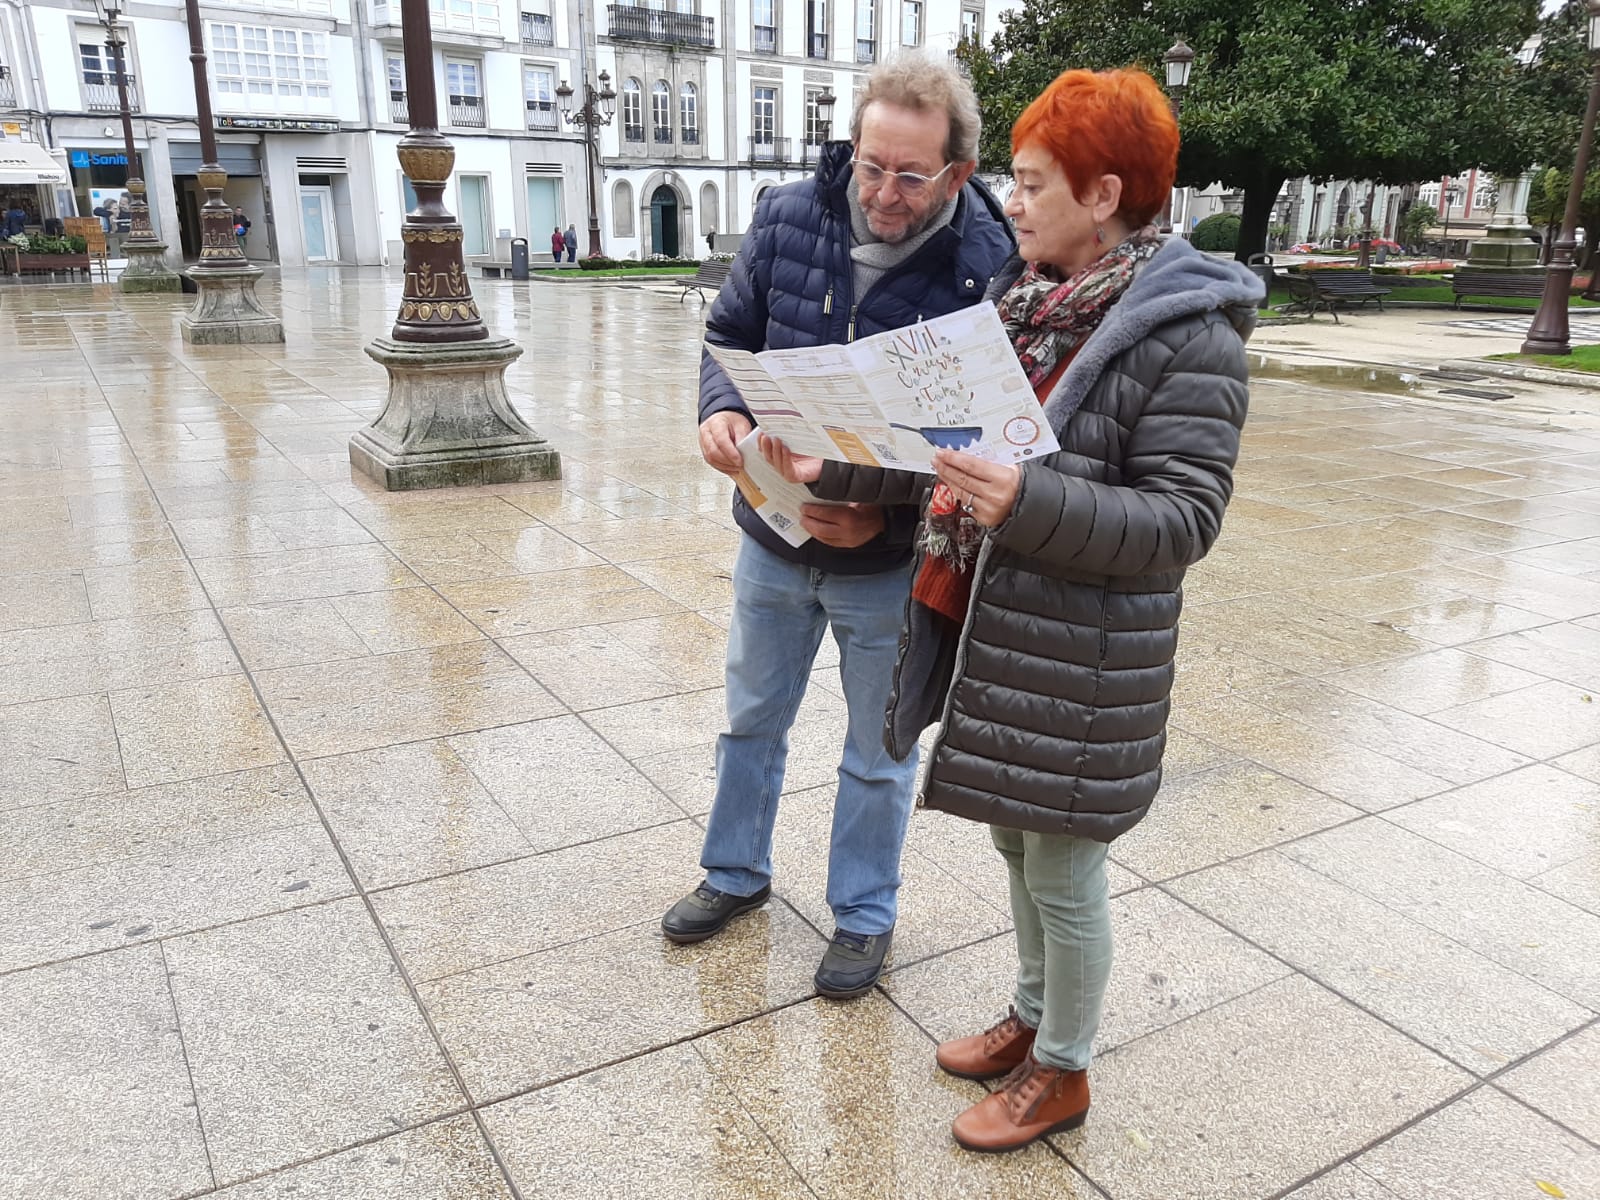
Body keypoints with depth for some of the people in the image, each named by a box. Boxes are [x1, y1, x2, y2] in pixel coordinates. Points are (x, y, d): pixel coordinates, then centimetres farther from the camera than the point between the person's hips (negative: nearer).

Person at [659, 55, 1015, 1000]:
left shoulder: (987, 272, -21)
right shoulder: (790, 219, -10)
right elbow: (731, 334, 3)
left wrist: (885, 522, -29)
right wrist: (723, 407, -19)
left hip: (892, 562, -4)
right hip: (772, 537, 4)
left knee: (878, 756, 16)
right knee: (752, 719, 22)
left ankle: (865, 914, 39)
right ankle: (738, 875, 46)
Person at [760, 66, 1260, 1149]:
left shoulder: (1186, 335, -16)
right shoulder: (1023, 303, 8)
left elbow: (1184, 520, -21)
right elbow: (946, 448, 12)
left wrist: (1031, 503, -33)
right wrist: (833, 470, 1)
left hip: (1080, 661, -8)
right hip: (987, 633, 8)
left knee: (1063, 874, 9)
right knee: (1016, 844, 23)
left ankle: (1062, 1074, 33)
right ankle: (1034, 1017, 46)